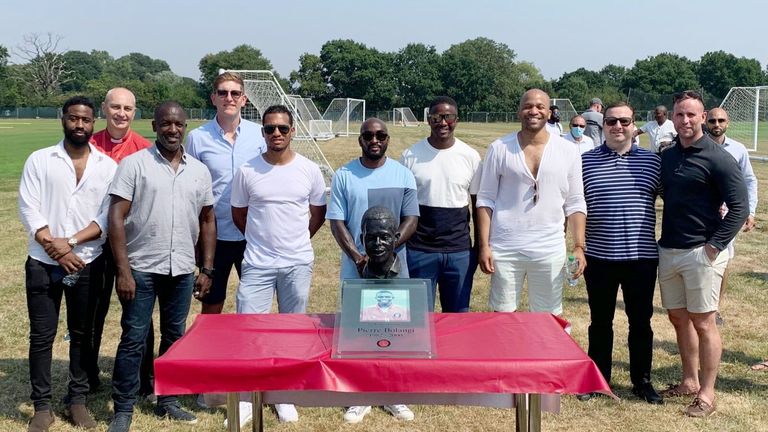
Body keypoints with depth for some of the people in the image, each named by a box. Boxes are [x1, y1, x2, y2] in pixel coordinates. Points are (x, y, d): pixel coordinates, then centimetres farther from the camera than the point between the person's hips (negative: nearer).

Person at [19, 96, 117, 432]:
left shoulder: (108, 166, 3)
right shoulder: (39, 160, 1)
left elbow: (108, 216, -4)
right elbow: (28, 210, -5)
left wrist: (70, 241, -15)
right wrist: (54, 247, -14)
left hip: (88, 263, 1)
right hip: (43, 263, -1)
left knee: (82, 334, 9)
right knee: (42, 335, 3)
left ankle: (77, 400, 22)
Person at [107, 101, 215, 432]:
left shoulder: (199, 170, 7)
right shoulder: (134, 164, -6)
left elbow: (207, 221, 12)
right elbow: (116, 218, -9)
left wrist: (207, 269, 7)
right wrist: (123, 270, -15)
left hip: (182, 270, 4)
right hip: (141, 268, -4)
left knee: (175, 337, 13)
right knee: (133, 340, 2)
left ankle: (167, 401, 26)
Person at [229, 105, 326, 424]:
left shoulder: (309, 170, -2)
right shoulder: (246, 171, -3)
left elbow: (318, 213, 10)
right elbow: (239, 214, 9)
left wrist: (295, 241, 11)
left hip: (298, 264, 1)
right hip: (257, 264, -1)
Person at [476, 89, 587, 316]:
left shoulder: (568, 151, 3)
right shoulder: (499, 148, 0)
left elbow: (575, 204, 6)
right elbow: (486, 199, 2)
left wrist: (579, 247, -1)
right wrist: (484, 245, -4)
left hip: (550, 251, 1)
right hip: (505, 249, -1)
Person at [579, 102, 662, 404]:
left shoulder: (652, 161, 3)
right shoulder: (585, 162, 2)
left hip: (641, 257, 0)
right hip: (599, 257, 0)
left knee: (640, 321, 10)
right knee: (600, 322, 12)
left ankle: (642, 381, 25)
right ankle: (598, 379, 26)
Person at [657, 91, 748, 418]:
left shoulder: (717, 158, -10)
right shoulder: (667, 156, 9)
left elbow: (739, 207, -12)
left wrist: (715, 245, -16)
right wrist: (664, 237, 10)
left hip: (701, 253, -7)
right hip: (668, 251, 7)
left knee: (703, 322, 0)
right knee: (678, 317, 14)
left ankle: (707, 393, 10)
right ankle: (690, 381, 29)